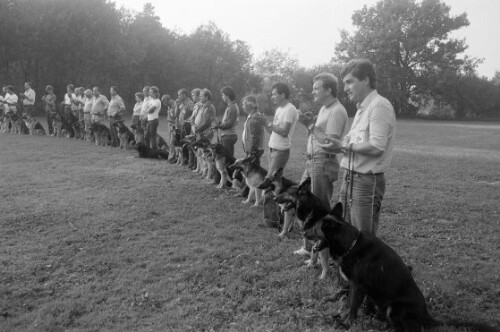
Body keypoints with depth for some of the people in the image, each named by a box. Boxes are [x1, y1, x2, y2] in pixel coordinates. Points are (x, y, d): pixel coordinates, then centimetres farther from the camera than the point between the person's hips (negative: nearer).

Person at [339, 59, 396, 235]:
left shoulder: (379, 106, -13)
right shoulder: (362, 108, 16)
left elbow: (375, 147, -22)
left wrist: (346, 146, -9)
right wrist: (342, 144, -1)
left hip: (367, 182, -9)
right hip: (351, 179, 9)